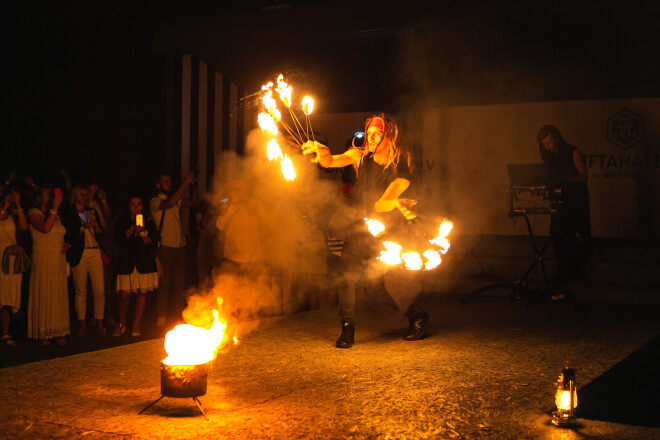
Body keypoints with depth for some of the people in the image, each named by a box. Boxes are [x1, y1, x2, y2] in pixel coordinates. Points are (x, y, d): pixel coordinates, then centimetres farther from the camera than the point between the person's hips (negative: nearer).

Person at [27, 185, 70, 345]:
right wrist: (54, 209, -21)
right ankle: (43, 333, 1)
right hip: (42, 259, -6)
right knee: (43, 295, -5)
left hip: (59, 260, 6)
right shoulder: (34, 213, -2)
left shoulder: (56, 216, 18)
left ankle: (58, 332, 9)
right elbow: (45, 228, -20)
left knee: (59, 295, 4)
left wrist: (66, 245, 5)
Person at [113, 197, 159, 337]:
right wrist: (133, 229, -16)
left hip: (144, 261, 1)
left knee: (142, 292, 0)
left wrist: (143, 232, -14)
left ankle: (136, 325, 11)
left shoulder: (148, 221, 10)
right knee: (124, 294, -7)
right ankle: (121, 324, 14)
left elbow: (153, 241, 2)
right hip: (126, 261, -1)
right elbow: (119, 237, -6)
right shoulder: (122, 221, 10)